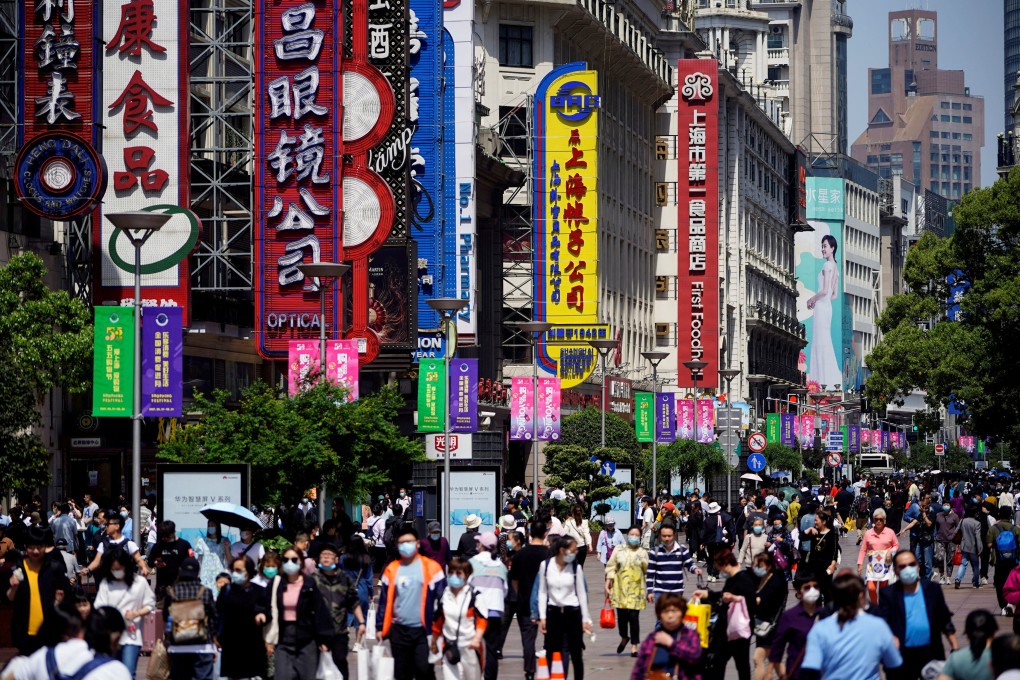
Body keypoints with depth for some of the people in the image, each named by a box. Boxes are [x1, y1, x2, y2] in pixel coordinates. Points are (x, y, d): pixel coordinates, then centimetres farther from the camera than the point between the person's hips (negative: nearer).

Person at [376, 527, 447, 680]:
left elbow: (442, 598, -1)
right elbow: (384, 600, 11)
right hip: (399, 630, 4)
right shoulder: (392, 569, 7)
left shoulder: (431, 568, -3)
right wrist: (380, 627, 8)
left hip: (423, 630, -3)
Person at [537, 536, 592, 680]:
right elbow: (542, 592, 1)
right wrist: (542, 617, -2)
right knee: (551, 654, 5)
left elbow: (581, 593, 1)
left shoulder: (575, 567, -4)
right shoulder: (545, 565, -4)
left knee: (576, 654, 5)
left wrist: (585, 619, 1)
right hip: (553, 612, 0)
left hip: (573, 612, 0)